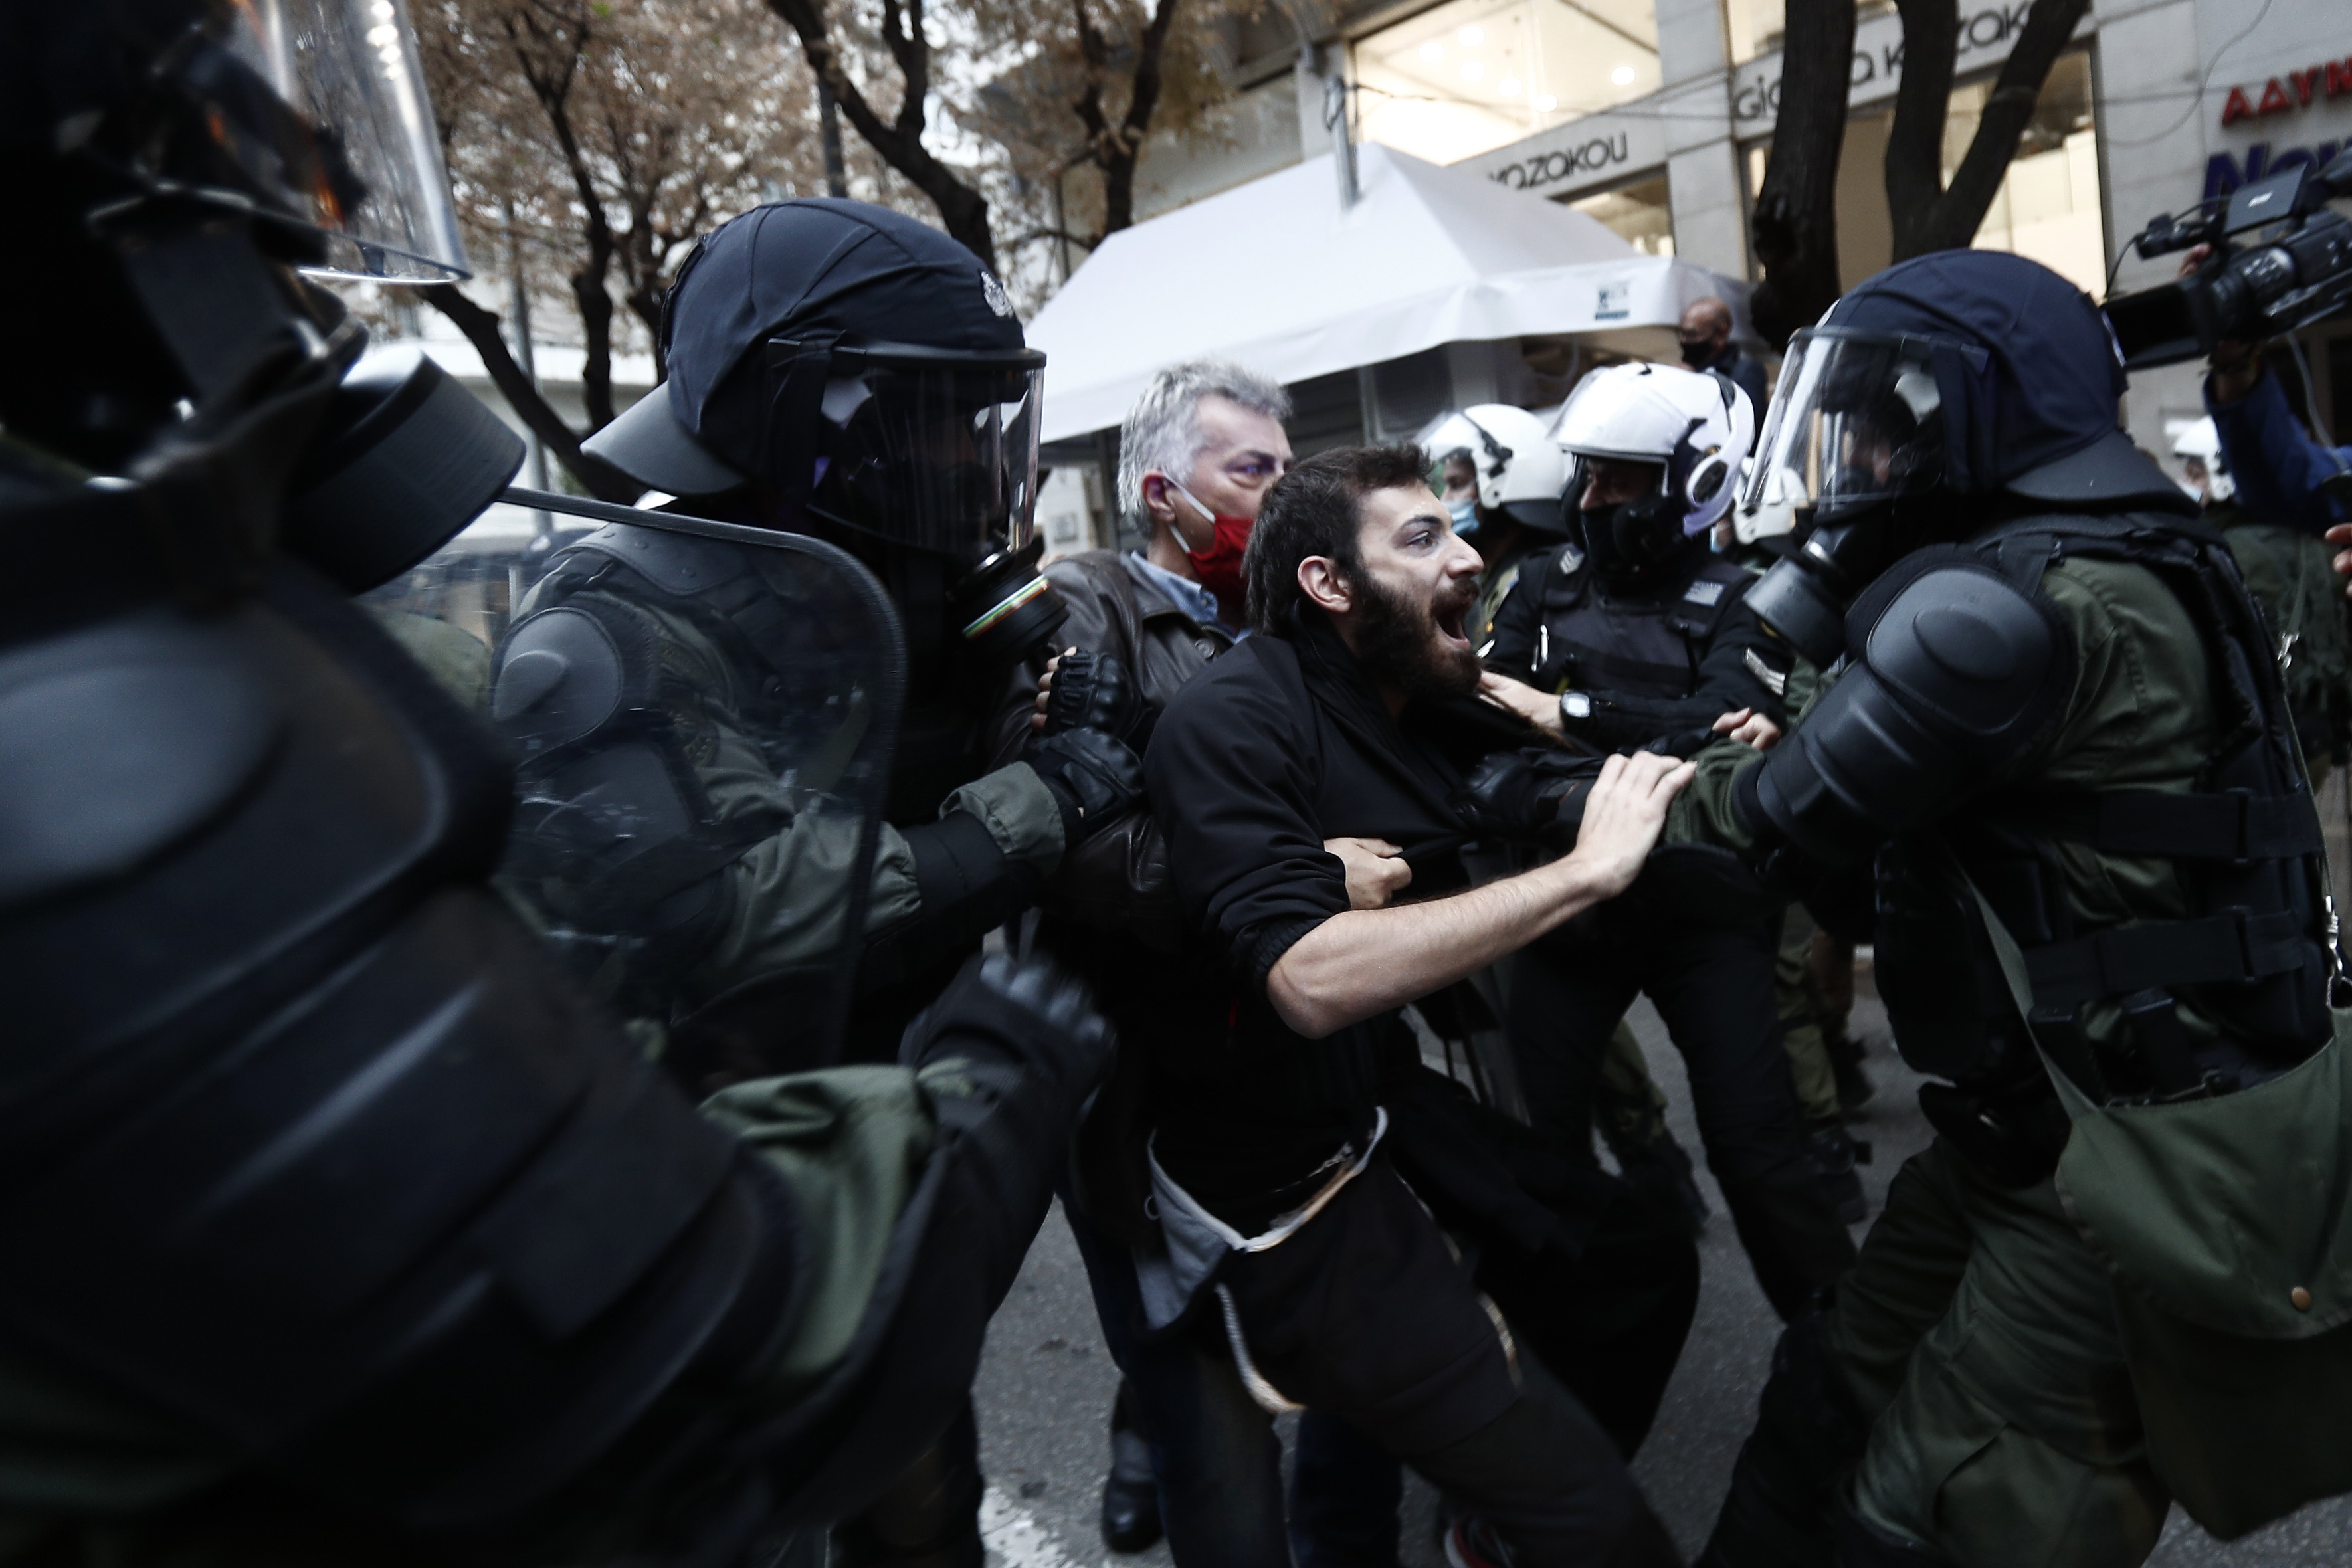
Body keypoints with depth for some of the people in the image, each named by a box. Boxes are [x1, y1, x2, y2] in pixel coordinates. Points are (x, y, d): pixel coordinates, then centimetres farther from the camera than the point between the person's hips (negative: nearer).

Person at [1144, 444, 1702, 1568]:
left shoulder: (1430, 704, 2)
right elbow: (1312, 980, -33)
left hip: (1389, 1099, 8)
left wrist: (1702, 773, -6)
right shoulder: (1234, 717, -22)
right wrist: (1586, 869, -29)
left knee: (1643, 1270, 20)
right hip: (1282, 1181, -8)